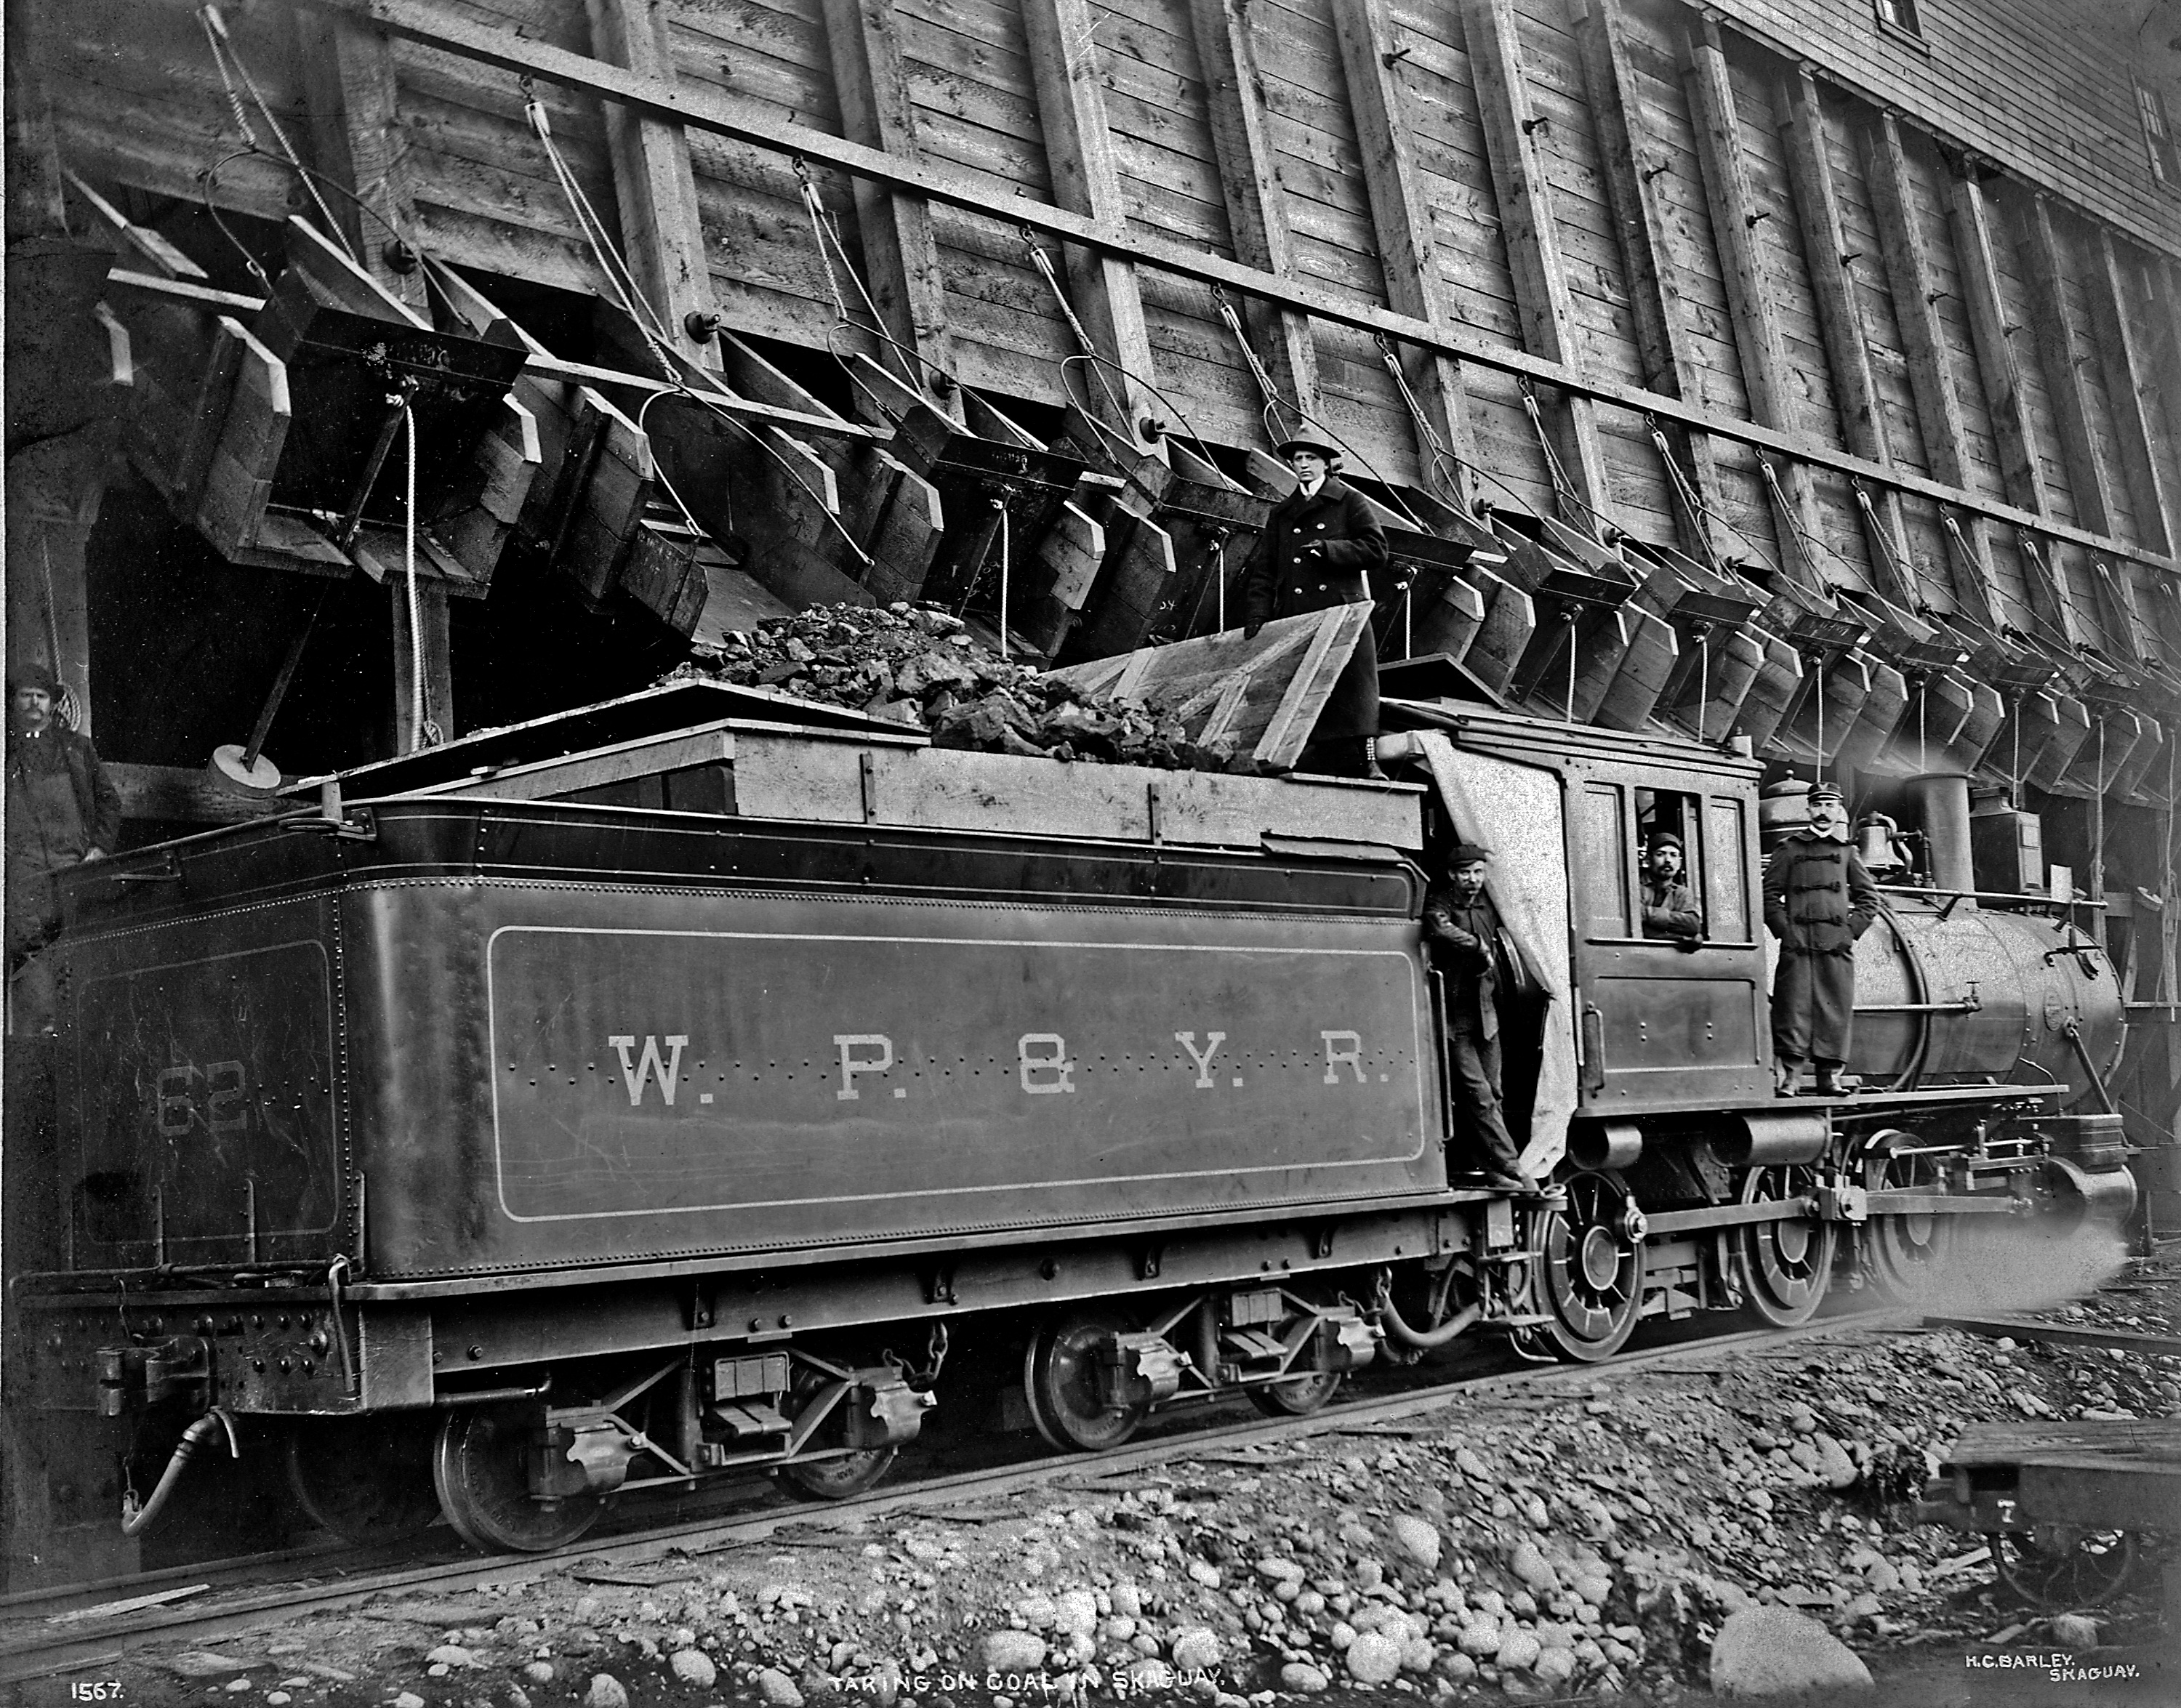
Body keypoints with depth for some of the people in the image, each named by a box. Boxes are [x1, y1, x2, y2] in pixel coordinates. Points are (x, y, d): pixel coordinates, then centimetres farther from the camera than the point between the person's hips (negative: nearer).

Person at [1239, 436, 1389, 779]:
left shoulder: (1349, 501, 11)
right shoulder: (1281, 513, 22)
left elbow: (1376, 550, 1)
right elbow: (1262, 568, 15)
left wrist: (1328, 549, -10)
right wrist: (1256, 614, 1)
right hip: (1295, 618, 3)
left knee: (1354, 691, -10)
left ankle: (1366, 764, -13)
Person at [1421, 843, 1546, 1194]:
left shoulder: (1486, 903, 13)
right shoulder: (1439, 901, -6)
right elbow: (1440, 930, -29)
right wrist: (1479, 946, -19)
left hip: (1486, 1013, 7)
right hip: (1455, 1016, -7)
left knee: (1492, 1094, 8)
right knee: (1478, 1094, -10)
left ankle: (1495, 1170, 13)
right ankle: (1510, 1168, -13)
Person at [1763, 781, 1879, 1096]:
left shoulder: (1846, 852, 17)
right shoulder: (1789, 849, 11)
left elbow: (1868, 897, 19)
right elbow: (1769, 894, 8)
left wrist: (1852, 929, 5)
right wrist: (1784, 929, -4)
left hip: (1837, 944, 2)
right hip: (1797, 943, -2)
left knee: (1836, 1009, -1)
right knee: (1794, 1005, -8)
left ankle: (1830, 1075, 3)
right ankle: (1790, 1075, -10)